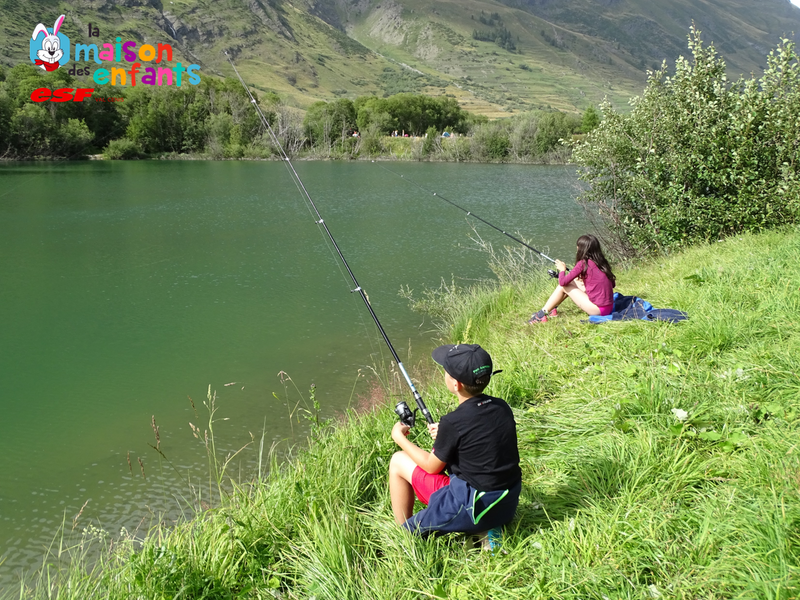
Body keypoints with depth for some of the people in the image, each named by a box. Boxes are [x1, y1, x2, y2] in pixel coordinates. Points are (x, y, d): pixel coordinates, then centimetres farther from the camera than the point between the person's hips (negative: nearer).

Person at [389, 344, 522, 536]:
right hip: (508, 506, 7)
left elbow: (431, 466, -4)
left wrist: (400, 438, 9)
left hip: (473, 511, -7)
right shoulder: (502, 408, -2)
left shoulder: (453, 423, -20)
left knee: (399, 461, 7)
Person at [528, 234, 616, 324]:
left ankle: (542, 314, 9)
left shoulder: (583, 263, -13)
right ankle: (552, 309, 29)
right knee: (572, 282, 19)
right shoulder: (601, 262, 7)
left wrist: (562, 269, 10)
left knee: (563, 286, 1)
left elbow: (563, 282, -12)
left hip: (598, 309, -8)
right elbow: (612, 283, 17)